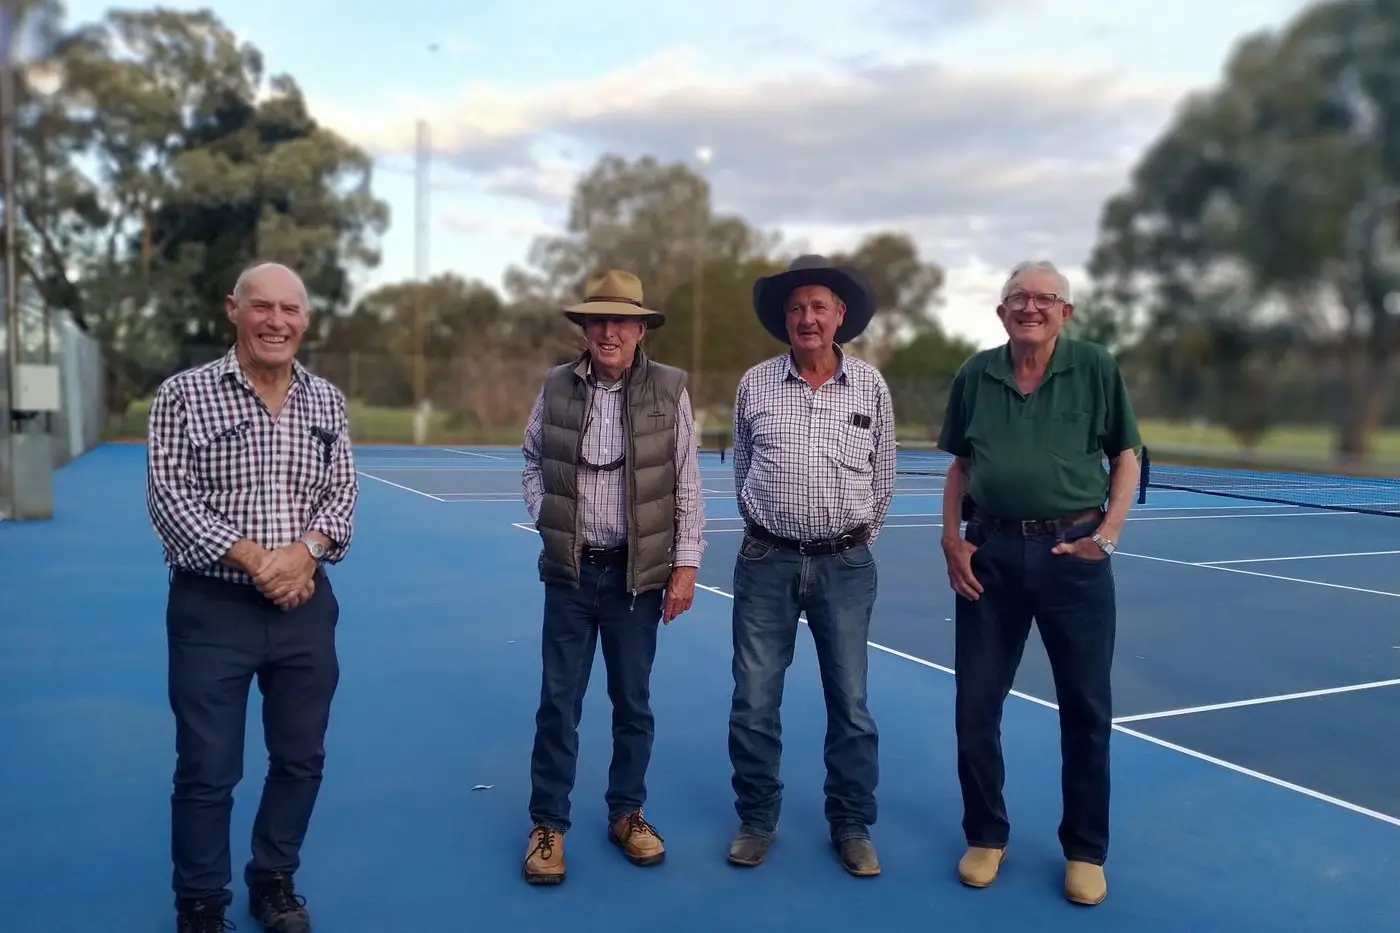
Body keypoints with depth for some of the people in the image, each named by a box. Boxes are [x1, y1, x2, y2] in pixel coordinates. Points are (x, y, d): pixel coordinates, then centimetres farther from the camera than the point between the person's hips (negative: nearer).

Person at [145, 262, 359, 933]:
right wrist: (252, 559, -18)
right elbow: (169, 497, -10)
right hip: (212, 609, -3)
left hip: (305, 606, 4)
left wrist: (305, 550, -15)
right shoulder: (184, 393, -5)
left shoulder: (326, 400, 6)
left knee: (300, 757, 14)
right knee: (207, 769, 5)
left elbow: (342, 491, 4)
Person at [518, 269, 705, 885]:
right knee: (558, 701, 6)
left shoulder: (669, 391, -4)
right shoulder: (556, 388, 1)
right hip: (570, 570, 1)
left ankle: (627, 813, 28)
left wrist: (685, 564, -5)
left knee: (633, 701, 11)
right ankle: (548, 823, 20)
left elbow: (687, 486, -2)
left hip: (637, 572, -1)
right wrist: (544, 515, -1)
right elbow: (532, 462, 15)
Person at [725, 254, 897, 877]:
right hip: (766, 562, 1)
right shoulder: (755, 384, 2)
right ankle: (757, 821, 23)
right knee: (753, 700, 5)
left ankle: (852, 827, 23)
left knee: (850, 702, 7)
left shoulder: (870, 386, 2)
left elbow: (882, 475, 10)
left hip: (845, 565, 0)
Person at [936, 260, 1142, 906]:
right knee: (975, 704, 7)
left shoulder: (1096, 368, 0)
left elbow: (1125, 458, 3)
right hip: (990, 552, 2)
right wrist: (951, 539, 2)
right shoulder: (975, 376, 6)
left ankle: (1085, 850, 25)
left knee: (1085, 708, 7)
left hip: (1073, 551, -2)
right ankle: (986, 836, 26)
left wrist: (1107, 535, -8)